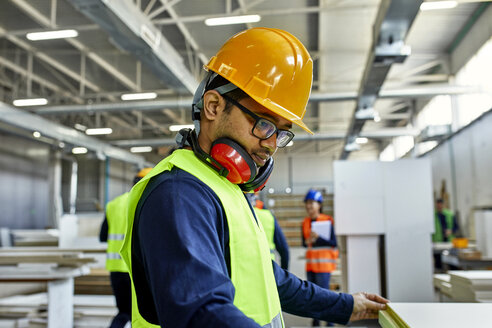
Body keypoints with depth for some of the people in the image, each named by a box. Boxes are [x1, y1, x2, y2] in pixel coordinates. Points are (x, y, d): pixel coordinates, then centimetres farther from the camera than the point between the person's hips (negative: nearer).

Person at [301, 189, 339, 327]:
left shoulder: (327, 221, -8)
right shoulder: (305, 222, 8)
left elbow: (333, 243, -10)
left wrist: (318, 238, -22)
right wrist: (308, 241, -9)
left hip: (324, 262, -6)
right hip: (310, 262, 6)